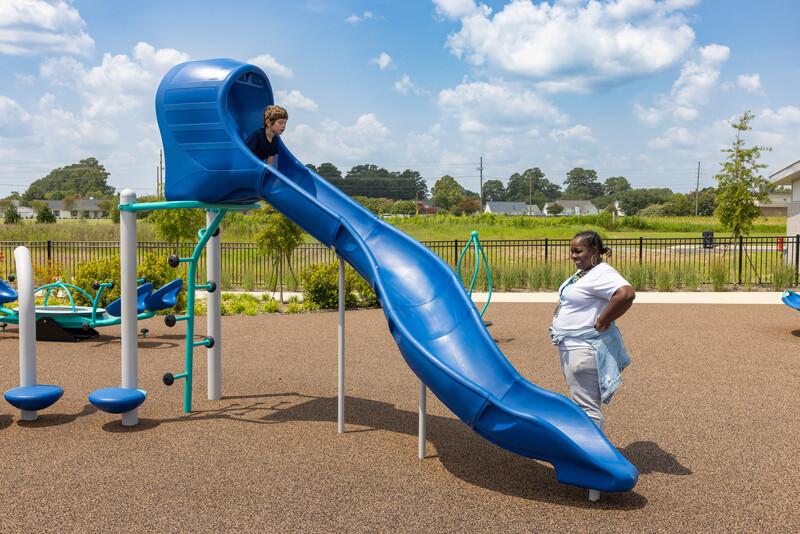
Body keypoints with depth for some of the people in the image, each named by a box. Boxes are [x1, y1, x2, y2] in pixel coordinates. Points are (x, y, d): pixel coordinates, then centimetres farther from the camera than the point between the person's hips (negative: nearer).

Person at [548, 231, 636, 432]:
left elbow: (626, 294, -37)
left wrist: (602, 322, -27)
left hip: (585, 350, -11)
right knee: (583, 403, 22)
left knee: (587, 408, -6)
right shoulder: (584, 272, 11)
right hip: (572, 348, 11)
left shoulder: (601, 274, -19)